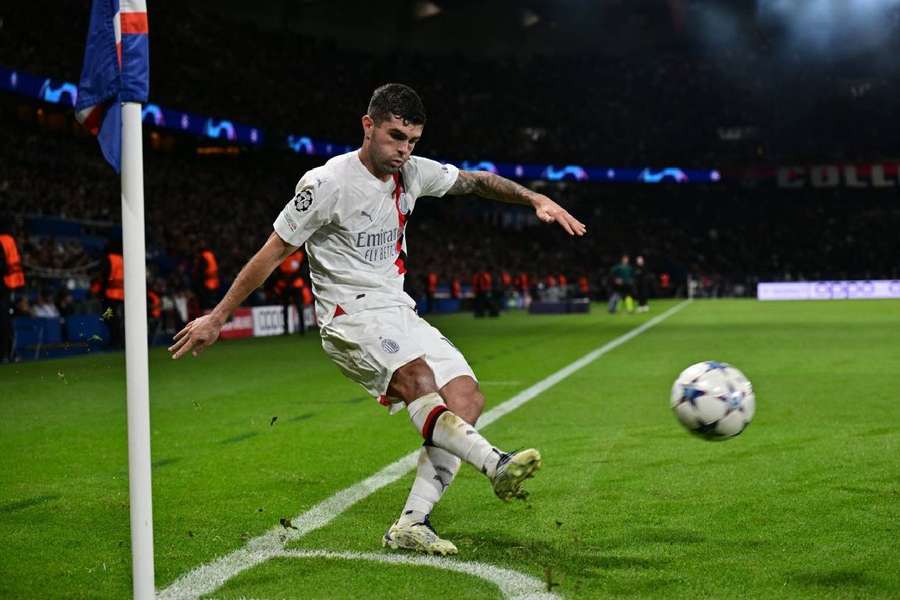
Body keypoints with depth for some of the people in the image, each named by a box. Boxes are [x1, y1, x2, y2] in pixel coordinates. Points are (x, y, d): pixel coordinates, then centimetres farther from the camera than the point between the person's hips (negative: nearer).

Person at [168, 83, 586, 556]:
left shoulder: (413, 173, 6)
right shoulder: (326, 184, -12)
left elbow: (477, 181, 21)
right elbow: (272, 252, -7)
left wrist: (537, 199, 8)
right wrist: (216, 318, -4)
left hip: (399, 313, 7)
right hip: (350, 317, -7)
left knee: (467, 399, -11)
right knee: (418, 378, -35)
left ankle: (411, 525, -12)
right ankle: (495, 464, -47)